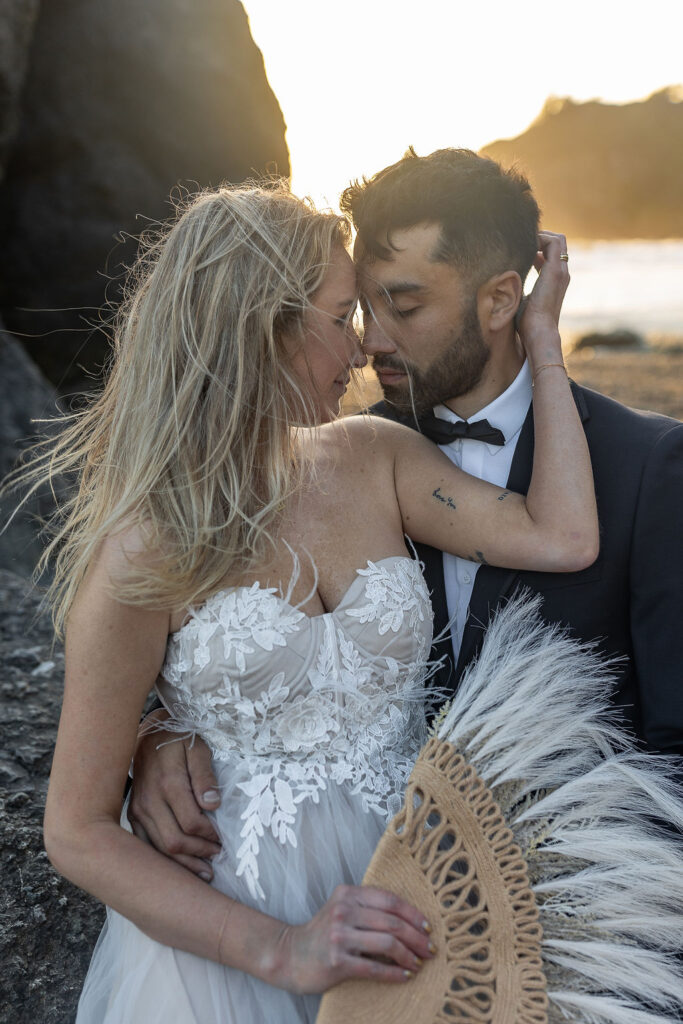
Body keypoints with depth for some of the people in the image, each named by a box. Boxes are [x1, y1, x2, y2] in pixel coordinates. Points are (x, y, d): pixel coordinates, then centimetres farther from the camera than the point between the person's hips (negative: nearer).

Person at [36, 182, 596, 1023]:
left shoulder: (376, 460, -2)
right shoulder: (145, 553, -16)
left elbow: (561, 539, -16)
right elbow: (80, 834, -12)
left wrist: (541, 334, -8)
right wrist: (278, 950, -22)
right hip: (234, 934, -4)